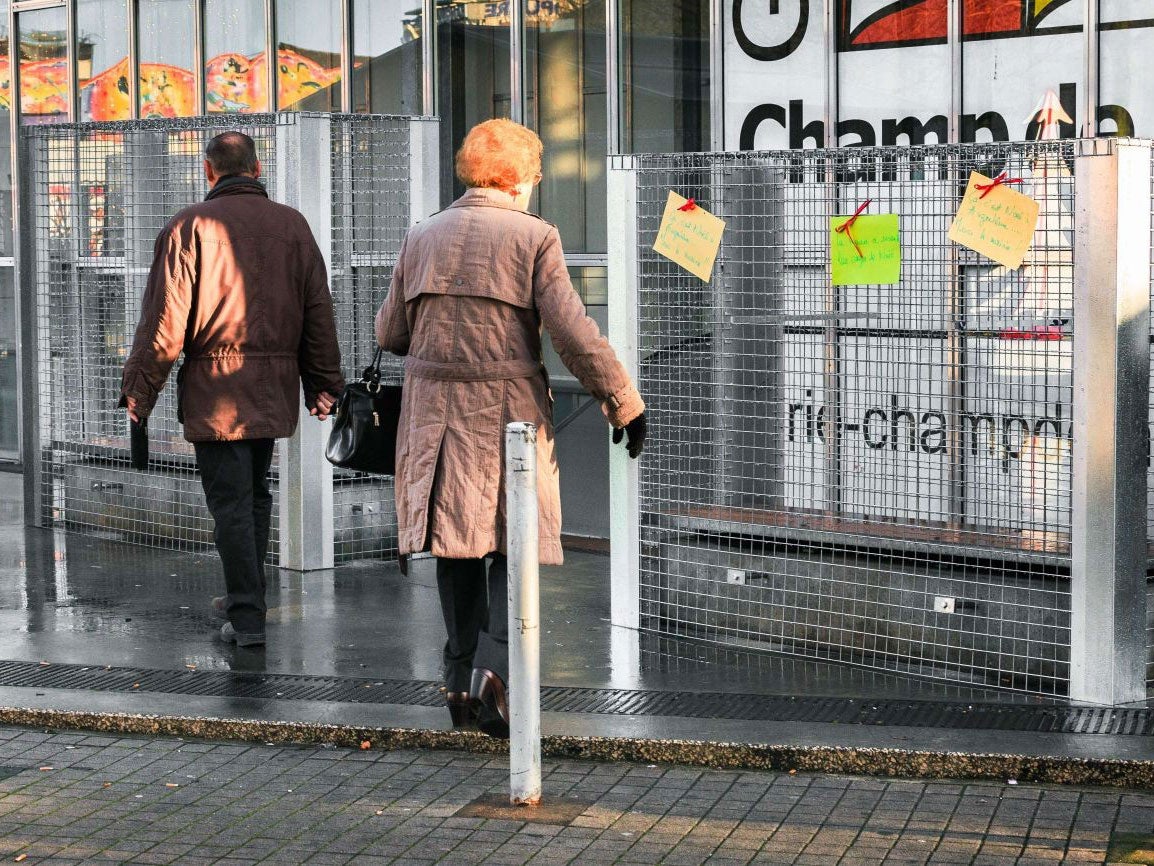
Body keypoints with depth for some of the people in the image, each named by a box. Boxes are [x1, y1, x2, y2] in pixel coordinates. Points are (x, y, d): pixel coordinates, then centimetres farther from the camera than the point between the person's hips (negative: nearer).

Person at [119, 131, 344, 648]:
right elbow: (318, 312, 8)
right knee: (255, 493, 18)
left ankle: (247, 618, -3)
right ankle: (245, 597, 28)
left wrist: (139, 390, -2)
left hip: (214, 390, -4)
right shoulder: (292, 226, 6)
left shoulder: (191, 227, -7)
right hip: (276, 387, 4)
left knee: (229, 500, -1)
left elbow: (165, 319, -10)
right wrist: (323, 385, 15)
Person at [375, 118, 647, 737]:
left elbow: (389, 332, 12)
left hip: (435, 412, 4)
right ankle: (494, 668, -15)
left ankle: (461, 683, 17)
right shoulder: (534, 236, -5)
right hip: (509, 410, -4)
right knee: (512, 547, 4)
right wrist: (624, 403, -5)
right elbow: (573, 333, -12)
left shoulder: (422, 237, 7)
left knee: (456, 550, 13)